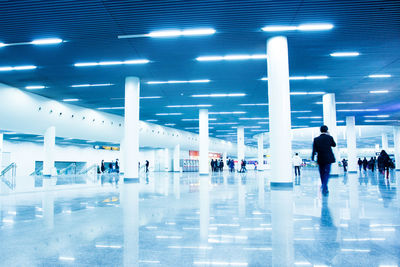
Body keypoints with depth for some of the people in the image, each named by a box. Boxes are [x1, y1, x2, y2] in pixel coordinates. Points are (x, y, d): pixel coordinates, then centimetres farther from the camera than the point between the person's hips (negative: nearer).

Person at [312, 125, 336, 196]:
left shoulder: (316, 139, -1)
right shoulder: (329, 137, -4)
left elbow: (314, 150, -6)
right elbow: (334, 145, 15)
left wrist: (312, 159, -6)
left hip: (320, 159, 2)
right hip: (328, 159, -2)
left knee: (322, 174, 13)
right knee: (326, 173, -1)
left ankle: (325, 189, 24)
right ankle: (324, 188, -20)